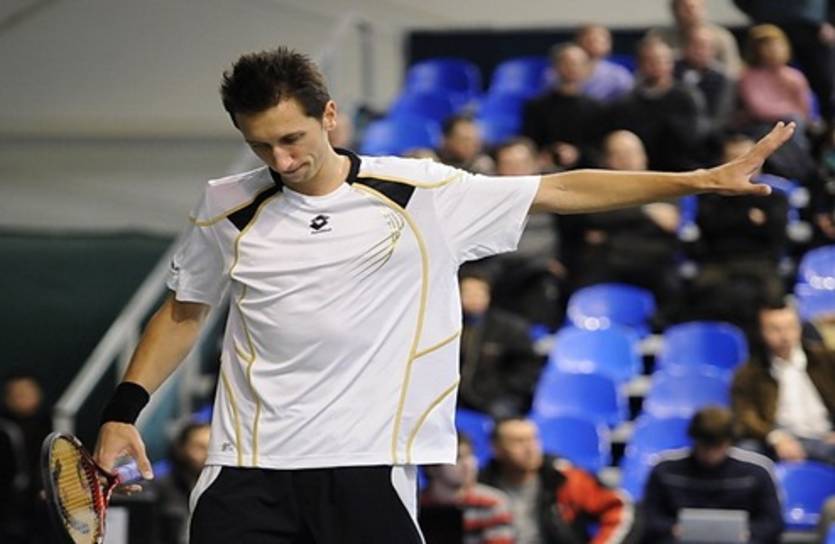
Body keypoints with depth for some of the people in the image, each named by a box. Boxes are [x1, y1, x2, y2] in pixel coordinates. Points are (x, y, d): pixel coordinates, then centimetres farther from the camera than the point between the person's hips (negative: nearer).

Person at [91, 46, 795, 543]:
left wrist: (702, 179, -3)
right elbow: (183, 313, 17)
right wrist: (124, 411, 6)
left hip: (367, 469, -1)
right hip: (249, 473, 1)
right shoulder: (227, 210, 4)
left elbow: (559, 190, 0)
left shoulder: (422, 194, -2)